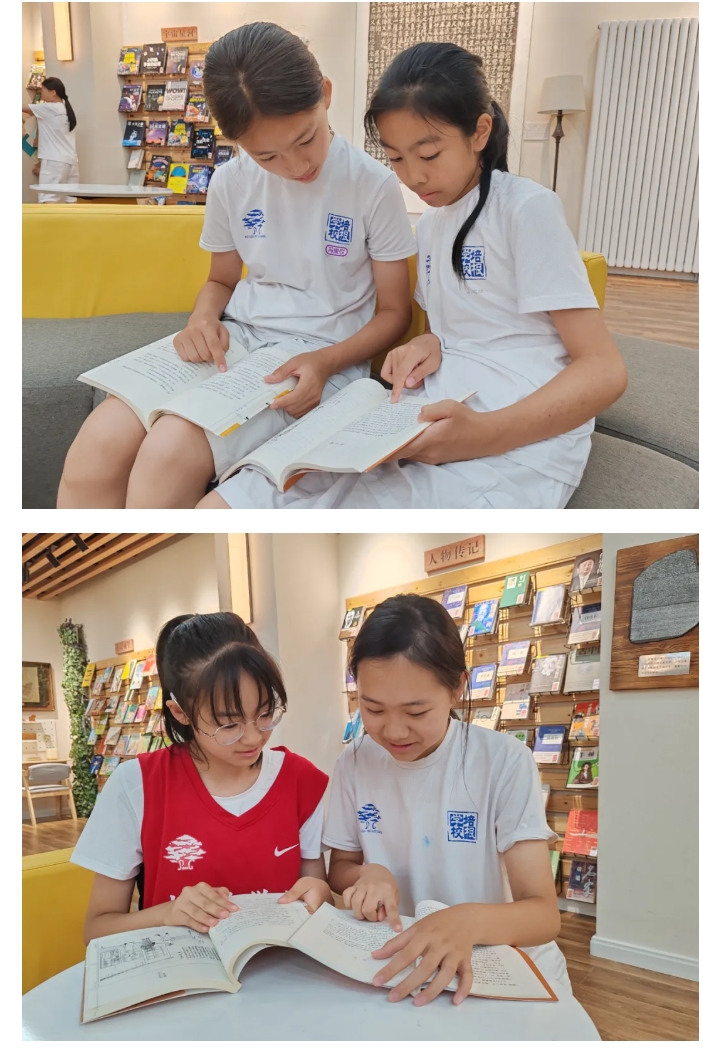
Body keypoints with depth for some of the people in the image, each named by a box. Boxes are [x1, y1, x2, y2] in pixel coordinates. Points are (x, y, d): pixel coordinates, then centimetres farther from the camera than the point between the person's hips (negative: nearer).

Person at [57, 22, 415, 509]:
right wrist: (203, 321, -4)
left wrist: (327, 361, -19)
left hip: (319, 357, -4)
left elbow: (394, 312, -1)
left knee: (172, 450, -31)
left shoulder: (374, 185, -6)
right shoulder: (231, 182, 6)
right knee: (98, 444, -24)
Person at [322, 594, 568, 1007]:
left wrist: (468, 920, -36)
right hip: (399, 971, 2)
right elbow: (340, 869, 8)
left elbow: (545, 913, -17)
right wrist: (368, 875, -14)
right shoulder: (354, 765, -4)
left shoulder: (506, 762, -15)